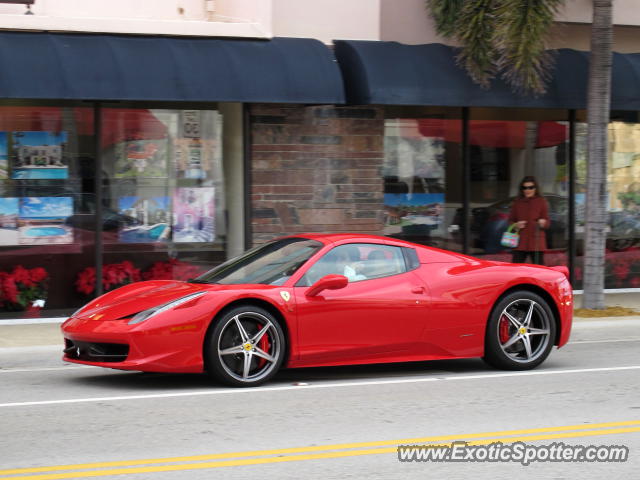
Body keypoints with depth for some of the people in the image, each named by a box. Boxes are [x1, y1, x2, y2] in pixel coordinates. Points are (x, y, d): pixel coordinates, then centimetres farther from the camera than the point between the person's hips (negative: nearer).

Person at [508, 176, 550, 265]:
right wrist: (516, 225, -6)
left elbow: (547, 222, 3)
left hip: (536, 242, -2)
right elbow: (511, 220, 15)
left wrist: (543, 223, -20)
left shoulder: (541, 201, 2)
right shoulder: (517, 202, 9)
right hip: (520, 242, 2)